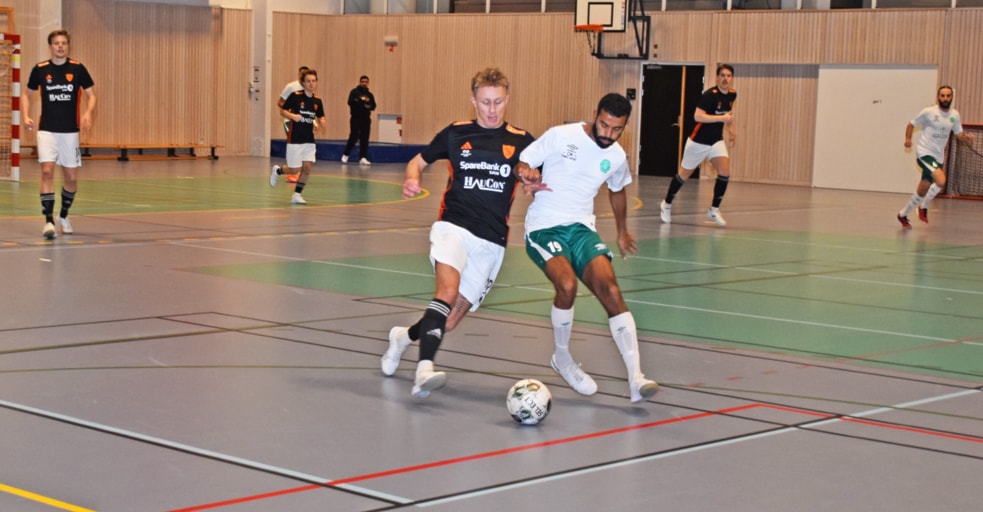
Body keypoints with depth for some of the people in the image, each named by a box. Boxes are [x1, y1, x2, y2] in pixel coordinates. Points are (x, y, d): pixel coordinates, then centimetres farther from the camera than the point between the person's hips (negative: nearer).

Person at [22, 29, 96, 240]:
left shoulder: (78, 68, -1)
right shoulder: (40, 70, 0)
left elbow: (91, 95, 4)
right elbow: (27, 94, 13)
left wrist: (88, 113, -16)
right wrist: (26, 116, -3)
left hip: (70, 131, 1)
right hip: (47, 130, -1)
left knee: (71, 178, 7)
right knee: (47, 171, -17)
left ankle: (64, 216, 31)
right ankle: (49, 221, -16)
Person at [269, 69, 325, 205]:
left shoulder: (317, 101, 6)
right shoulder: (295, 96, -8)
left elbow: (321, 117, 19)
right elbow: (282, 111, -3)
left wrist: (320, 123, -4)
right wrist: (292, 116, -22)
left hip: (309, 140, 4)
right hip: (295, 139, -4)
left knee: (308, 167, -5)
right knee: (294, 169, -1)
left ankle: (297, 194, 8)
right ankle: (277, 170, 31)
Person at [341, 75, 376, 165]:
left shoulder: (369, 94, 15)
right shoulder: (354, 92, 1)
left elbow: (373, 106, 9)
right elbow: (351, 102, -13)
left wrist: (369, 105, -12)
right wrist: (362, 102, -16)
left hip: (366, 119, 4)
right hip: (356, 118, -4)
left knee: (365, 138, 0)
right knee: (353, 136, -9)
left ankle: (363, 157, 1)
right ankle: (345, 155, 7)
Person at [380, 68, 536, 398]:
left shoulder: (520, 141, 5)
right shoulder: (456, 133, 6)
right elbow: (418, 161, 17)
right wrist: (412, 179, -6)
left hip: (491, 240, 2)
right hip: (453, 226, -2)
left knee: (451, 320, 2)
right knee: (448, 288, -31)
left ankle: (404, 337, 33)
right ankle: (425, 368, -39)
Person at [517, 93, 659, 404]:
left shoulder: (617, 157, 7)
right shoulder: (560, 136, -6)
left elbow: (617, 190, 28)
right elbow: (522, 163, -1)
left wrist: (622, 232, 38)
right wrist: (527, 177, -25)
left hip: (581, 228, 4)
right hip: (543, 226, -4)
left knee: (610, 289, -19)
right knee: (567, 284, -30)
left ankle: (636, 378, -24)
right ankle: (562, 358, -1)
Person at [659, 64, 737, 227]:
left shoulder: (732, 95, 1)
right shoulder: (710, 94, -22)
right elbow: (698, 116, -32)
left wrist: (730, 128, 11)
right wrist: (722, 118, -34)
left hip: (717, 141, 6)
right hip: (699, 141, -5)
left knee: (725, 172, -13)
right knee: (684, 175, 7)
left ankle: (714, 210, -1)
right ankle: (666, 204, 29)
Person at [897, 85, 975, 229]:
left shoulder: (954, 115, 5)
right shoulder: (928, 112, -8)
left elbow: (959, 135, 11)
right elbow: (911, 124, 3)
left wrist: (967, 138, -11)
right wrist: (908, 139, -13)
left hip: (938, 157, 6)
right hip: (924, 153, -6)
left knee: (922, 192, 10)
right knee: (941, 180, -26)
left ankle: (903, 214, 29)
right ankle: (924, 207, -3)